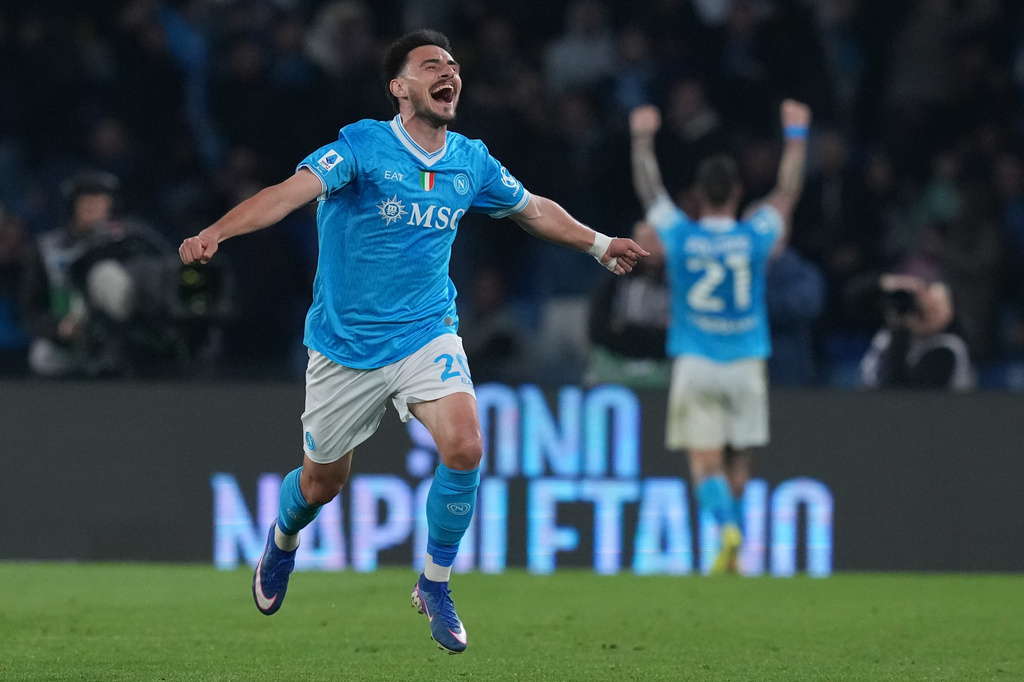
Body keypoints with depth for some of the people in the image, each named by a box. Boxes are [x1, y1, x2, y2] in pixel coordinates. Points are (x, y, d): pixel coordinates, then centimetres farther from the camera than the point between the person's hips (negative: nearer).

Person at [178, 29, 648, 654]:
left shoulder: (472, 162, 1)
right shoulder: (363, 145, -14)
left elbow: (532, 208, 22)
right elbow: (293, 191, -29)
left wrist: (599, 244, 31)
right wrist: (216, 232, -44)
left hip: (427, 334, 3)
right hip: (345, 341, -2)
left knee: (465, 446, -22)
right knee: (322, 483, 9)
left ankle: (435, 585, -1)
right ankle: (283, 542, 47)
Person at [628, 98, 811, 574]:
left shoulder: (679, 236, -5)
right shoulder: (755, 236, -4)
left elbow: (649, 190, 10)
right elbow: (788, 190, 10)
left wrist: (642, 139, 24)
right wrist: (796, 135, 21)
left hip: (694, 366, -1)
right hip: (746, 363, 1)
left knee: (704, 459, -4)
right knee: (738, 459, 9)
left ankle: (726, 527, -28)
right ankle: (732, 555, 10)